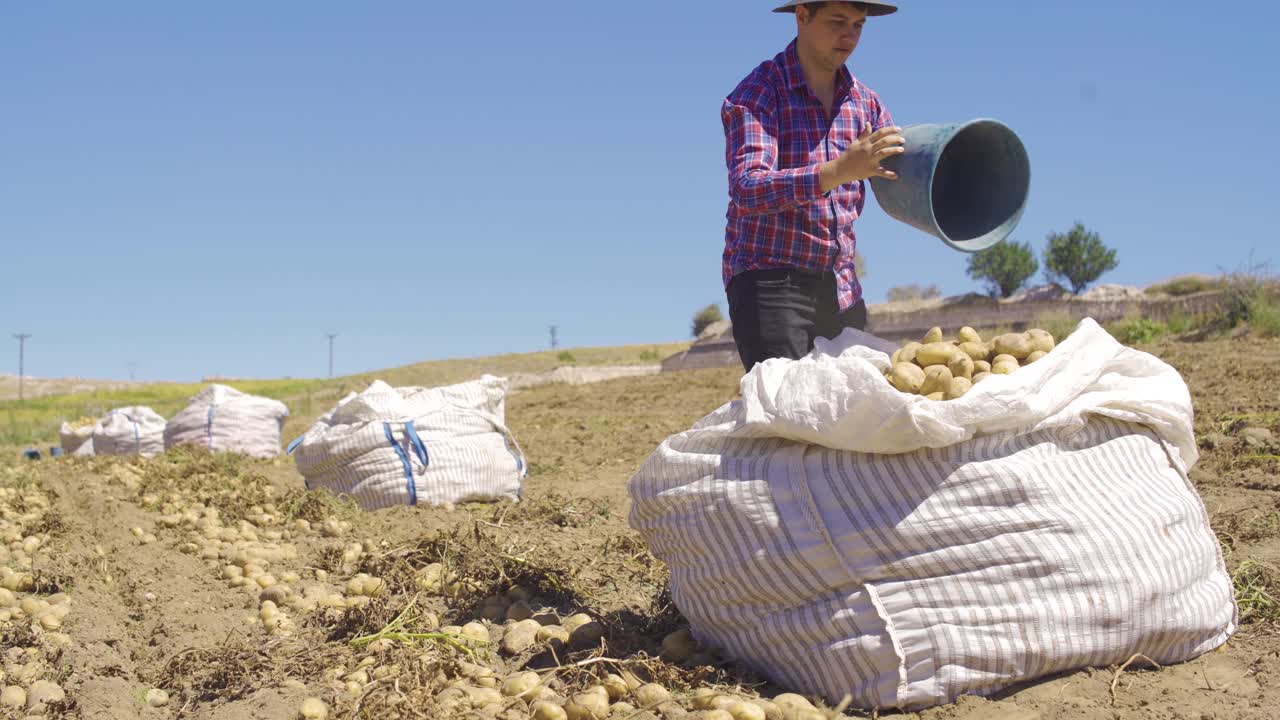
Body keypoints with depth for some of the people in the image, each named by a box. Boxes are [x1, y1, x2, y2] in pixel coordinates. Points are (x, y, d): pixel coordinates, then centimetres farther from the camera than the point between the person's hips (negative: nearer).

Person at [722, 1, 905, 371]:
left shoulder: (864, 101, 10)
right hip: (768, 281, -6)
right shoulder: (757, 93, -9)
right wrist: (839, 170, -36)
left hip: (840, 286, 6)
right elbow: (747, 190, -24)